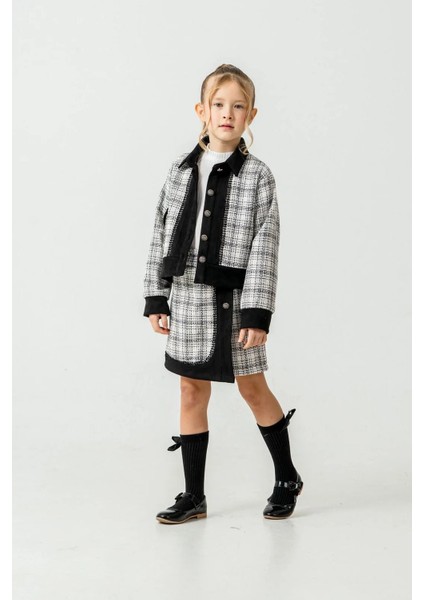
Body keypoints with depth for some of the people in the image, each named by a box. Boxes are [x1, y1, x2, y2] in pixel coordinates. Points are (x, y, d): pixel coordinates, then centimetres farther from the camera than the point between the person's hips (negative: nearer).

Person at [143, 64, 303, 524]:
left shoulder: (257, 176, -6)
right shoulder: (180, 171, 5)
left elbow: (264, 248, -10)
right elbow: (161, 236, 8)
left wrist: (257, 312, -15)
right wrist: (156, 298, 5)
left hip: (233, 297, -4)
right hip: (186, 295, 4)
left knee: (251, 387, 7)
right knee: (191, 390, 8)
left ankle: (287, 479, 27)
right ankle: (193, 496, 18)